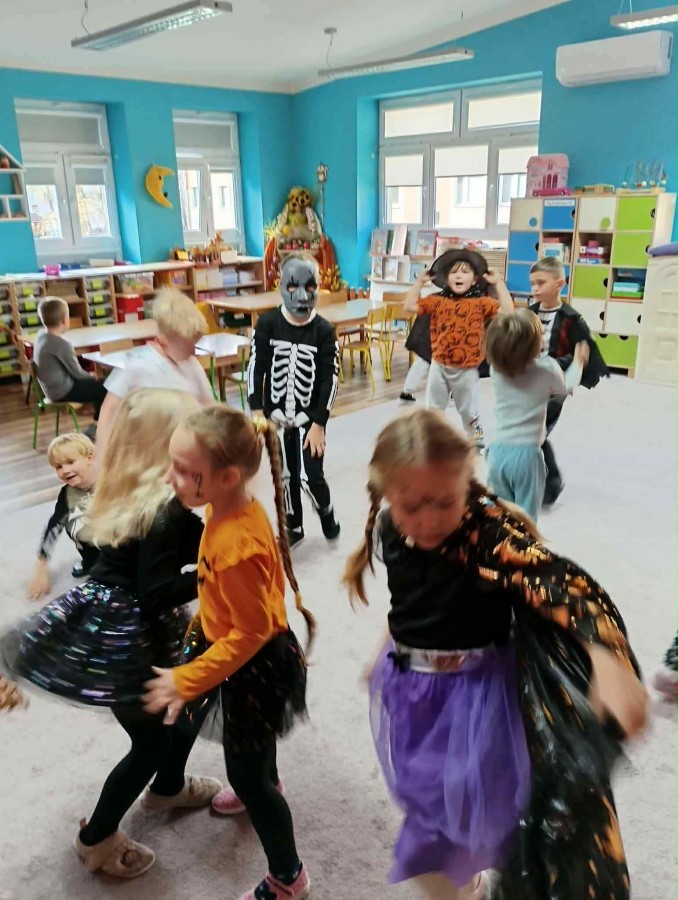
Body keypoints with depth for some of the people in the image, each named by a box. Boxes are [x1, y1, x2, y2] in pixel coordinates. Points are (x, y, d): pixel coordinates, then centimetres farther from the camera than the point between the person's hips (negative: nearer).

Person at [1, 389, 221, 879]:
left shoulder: (136, 491, 1)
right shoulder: (164, 508, -27)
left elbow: (193, 543, 5)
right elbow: (156, 595, -26)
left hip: (112, 627, 10)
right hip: (122, 640, -9)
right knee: (153, 741, 10)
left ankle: (168, 787, 50)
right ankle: (98, 838, 34)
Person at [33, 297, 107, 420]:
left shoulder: (41, 336, 2)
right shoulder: (61, 344, -25)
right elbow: (76, 372, -15)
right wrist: (90, 376, 5)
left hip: (51, 388, 9)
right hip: (62, 392, -9)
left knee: (96, 384, 21)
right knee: (104, 389, -5)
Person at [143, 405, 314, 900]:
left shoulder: (235, 546, -39)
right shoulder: (238, 508, -11)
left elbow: (250, 632, -29)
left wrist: (186, 680, -22)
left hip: (256, 667, -9)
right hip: (256, 655, 9)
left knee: (245, 773, 11)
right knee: (251, 744, 35)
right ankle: (264, 791, 67)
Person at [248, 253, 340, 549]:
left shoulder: (324, 330, -11)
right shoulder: (267, 323, -7)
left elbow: (330, 379, -10)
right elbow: (256, 368, -4)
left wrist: (319, 424, -13)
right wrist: (257, 411, -10)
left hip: (309, 417, -2)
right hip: (276, 415, 2)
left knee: (310, 477, -6)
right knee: (286, 475, 13)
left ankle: (326, 512, 27)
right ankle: (293, 528, 33)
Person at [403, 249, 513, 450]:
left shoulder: (480, 302, -7)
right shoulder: (438, 301, 0)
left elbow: (507, 311, -17)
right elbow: (410, 306, -1)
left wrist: (498, 283, -13)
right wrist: (420, 281, 0)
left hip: (466, 370, -2)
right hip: (439, 366, 2)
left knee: (469, 411, 13)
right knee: (433, 409, 16)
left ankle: (477, 442, 32)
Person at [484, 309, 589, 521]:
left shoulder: (496, 368, -1)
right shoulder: (547, 369, -8)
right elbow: (566, 387, 13)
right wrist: (578, 362, 30)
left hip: (498, 450, 4)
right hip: (527, 454, -4)